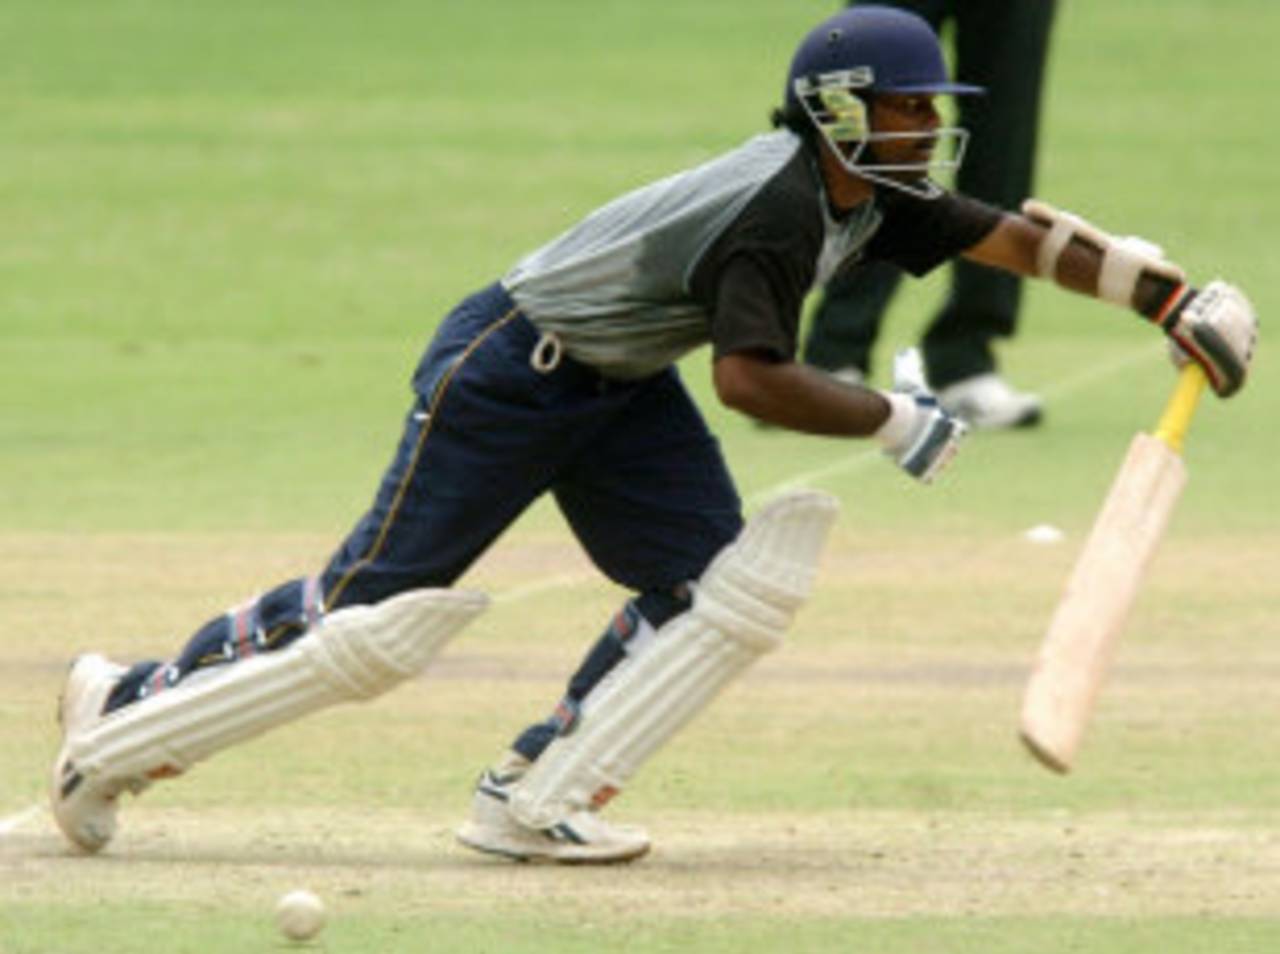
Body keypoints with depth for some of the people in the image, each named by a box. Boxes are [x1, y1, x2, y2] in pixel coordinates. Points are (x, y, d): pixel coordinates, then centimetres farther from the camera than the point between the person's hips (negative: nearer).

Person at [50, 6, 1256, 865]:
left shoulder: (871, 197, 1)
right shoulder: (779, 209, -27)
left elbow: (1020, 238, 5)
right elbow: (748, 376, -34)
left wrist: (1179, 303, 0)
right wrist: (888, 422, -26)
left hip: (620, 393, 9)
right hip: (505, 375, -9)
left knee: (720, 587, -6)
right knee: (375, 613, -9)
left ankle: (533, 800, -5)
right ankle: (122, 714, 5)